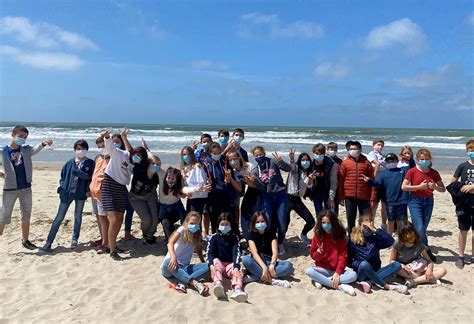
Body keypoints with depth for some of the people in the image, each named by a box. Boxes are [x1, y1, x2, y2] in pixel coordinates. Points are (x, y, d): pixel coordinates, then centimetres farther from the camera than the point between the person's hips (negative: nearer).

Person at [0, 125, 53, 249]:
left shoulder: (26, 149, 3)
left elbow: (35, 149, -19)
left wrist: (43, 143, -37)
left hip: (26, 188, 4)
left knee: (26, 216, 13)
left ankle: (25, 240, 27)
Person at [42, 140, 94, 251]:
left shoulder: (90, 163, -1)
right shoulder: (70, 162, 4)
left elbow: (90, 177, -6)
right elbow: (63, 175, 12)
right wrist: (62, 186, 1)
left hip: (80, 193, -1)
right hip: (67, 192, 1)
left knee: (78, 217, 12)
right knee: (59, 217, 3)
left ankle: (75, 239, 26)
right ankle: (49, 241, 9)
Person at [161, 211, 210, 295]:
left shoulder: (197, 236, 11)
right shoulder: (182, 229, -8)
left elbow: (198, 250, 21)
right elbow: (170, 243, -23)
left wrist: (204, 263, 6)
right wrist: (173, 257, -41)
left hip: (184, 268, 5)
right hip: (170, 268, -5)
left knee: (207, 266, -18)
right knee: (169, 262, -40)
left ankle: (183, 283, -38)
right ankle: (195, 283, -50)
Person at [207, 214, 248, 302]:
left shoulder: (234, 238, 6)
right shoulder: (214, 238, 6)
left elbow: (236, 252, -9)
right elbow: (210, 253, -7)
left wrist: (236, 267, -28)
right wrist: (211, 265, -29)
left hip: (230, 264, 1)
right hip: (218, 263, 0)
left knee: (239, 271, -30)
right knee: (216, 261, -32)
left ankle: (237, 290, -62)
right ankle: (218, 285, -60)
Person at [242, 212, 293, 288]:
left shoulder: (271, 233, 4)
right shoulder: (251, 235, -2)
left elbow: (275, 252, -9)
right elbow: (254, 253, -17)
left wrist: (272, 265, -30)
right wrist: (264, 267, -33)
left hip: (269, 262, 2)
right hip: (257, 263, -2)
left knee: (288, 265, -24)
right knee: (245, 259, -33)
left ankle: (255, 277, -32)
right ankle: (272, 280, -35)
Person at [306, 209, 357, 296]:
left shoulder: (340, 236, -3)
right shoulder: (317, 236, -1)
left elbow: (343, 256, -6)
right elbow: (313, 256, 2)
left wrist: (337, 273, -18)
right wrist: (319, 252, -22)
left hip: (337, 270, 0)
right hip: (323, 269, 0)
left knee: (353, 275, -27)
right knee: (309, 271, -30)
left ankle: (321, 280, -26)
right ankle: (340, 286, -30)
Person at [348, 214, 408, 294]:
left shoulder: (375, 238, 5)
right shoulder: (354, 240, -2)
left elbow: (391, 241, -14)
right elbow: (349, 261, 1)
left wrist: (375, 230, -17)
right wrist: (358, 265, -18)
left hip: (374, 272, 4)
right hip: (361, 273, -4)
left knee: (397, 265, -17)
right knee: (364, 264, -37)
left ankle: (370, 282, -30)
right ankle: (387, 286, -23)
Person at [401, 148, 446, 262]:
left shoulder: (434, 173, 5)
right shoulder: (412, 171, -5)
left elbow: (443, 189, 9)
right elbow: (403, 187, -9)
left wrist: (435, 187, -13)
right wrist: (419, 187, -18)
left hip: (428, 201, 4)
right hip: (415, 200, -3)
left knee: (423, 229, 6)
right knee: (419, 229, -11)